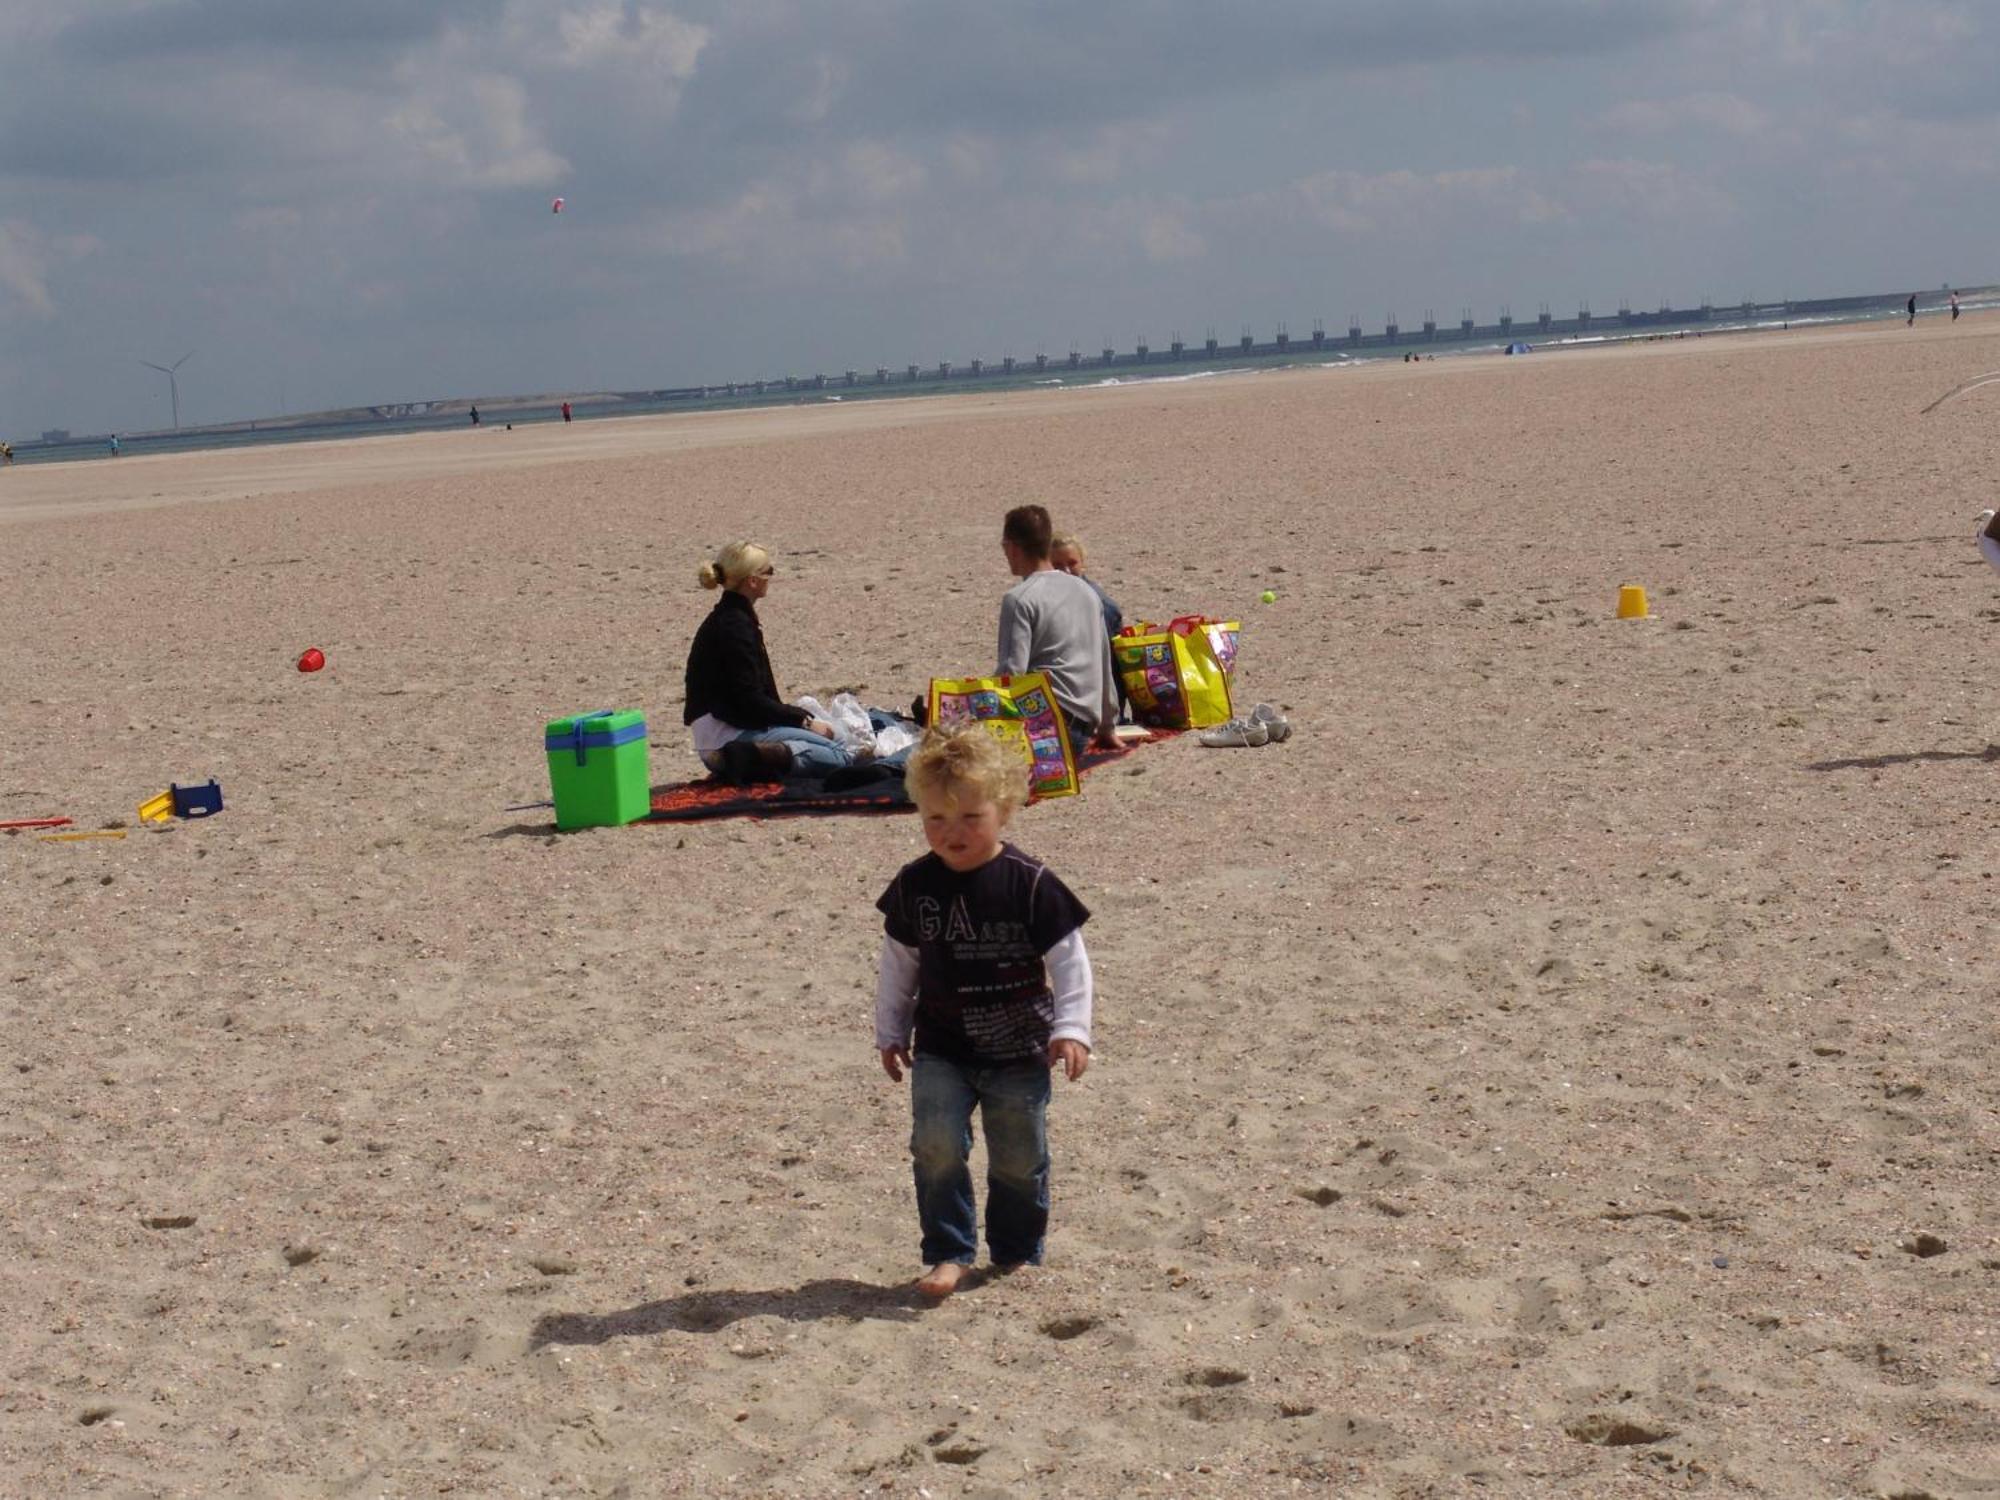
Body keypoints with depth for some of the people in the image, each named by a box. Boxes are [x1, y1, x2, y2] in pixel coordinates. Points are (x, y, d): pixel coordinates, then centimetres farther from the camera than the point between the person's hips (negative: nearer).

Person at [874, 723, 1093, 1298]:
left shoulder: (1030, 884, -12)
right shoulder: (914, 886, -2)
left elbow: (1068, 961, -8)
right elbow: (898, 965, 10)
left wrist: (1072, 1029, -16)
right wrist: (890, 1033, 13)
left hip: (1019, 1052, -2)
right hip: (941, 1051, 2)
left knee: (1019, 1159, 8)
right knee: (936, 1146, -12)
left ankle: (1018, 1253, 28)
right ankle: (948, 1252, 1)